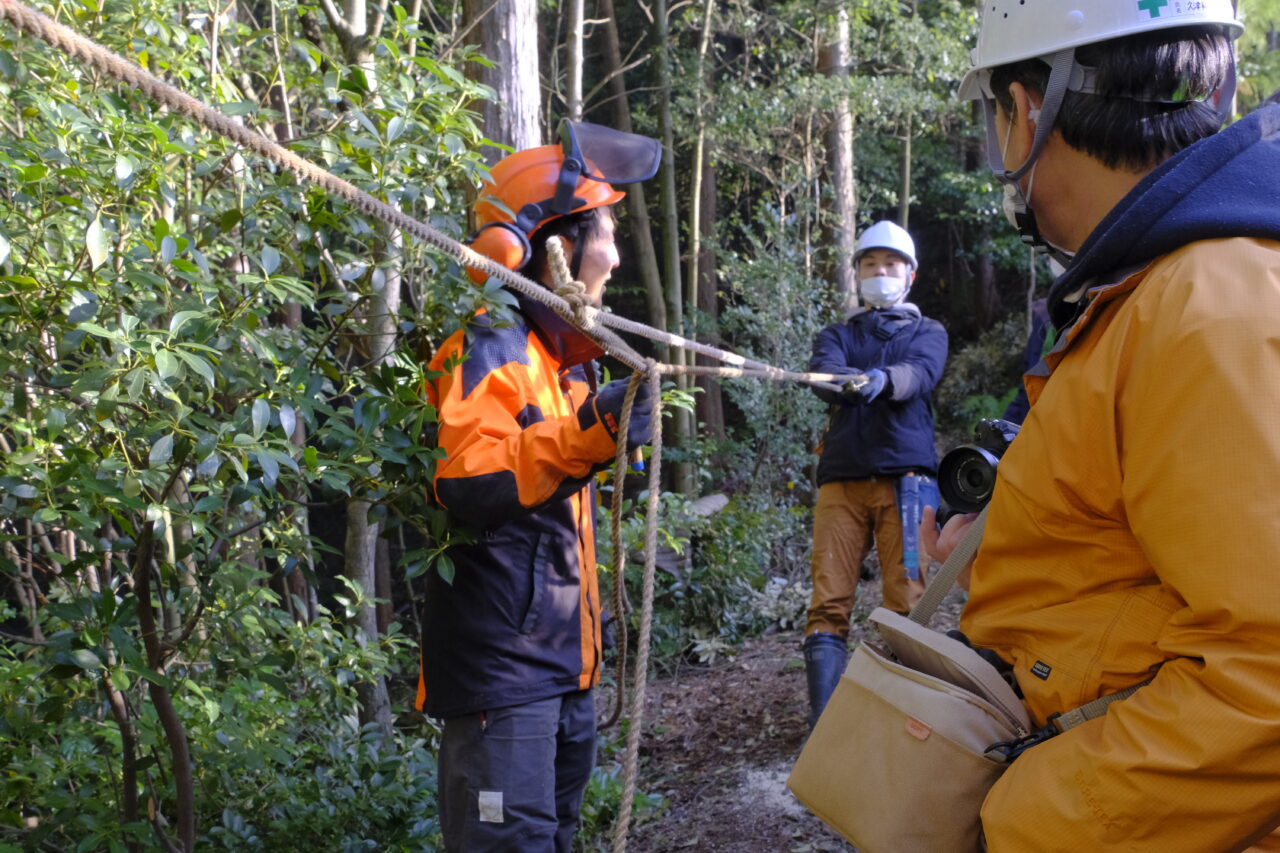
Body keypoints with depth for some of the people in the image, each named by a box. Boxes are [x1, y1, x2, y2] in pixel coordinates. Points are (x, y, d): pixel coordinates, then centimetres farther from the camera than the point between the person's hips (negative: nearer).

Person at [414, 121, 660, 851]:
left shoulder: (563, 354, 15)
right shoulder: (491, 349, -16)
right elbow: (466, 488, -30)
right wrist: (583, 435, -33)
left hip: (562, 654, 10)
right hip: (502, 654, -10)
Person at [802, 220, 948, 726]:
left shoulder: (928, 333, 20)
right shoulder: (836, 336, 24)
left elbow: (919, 375, -5)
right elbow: (823, 377, -1)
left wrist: (881, 379, -30)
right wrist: (844, 380, -27)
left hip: (905, 476, -1)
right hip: (841, 478, 1)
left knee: (906, 603, -8)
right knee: (828, 603, -9)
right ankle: (824, 727, -11)